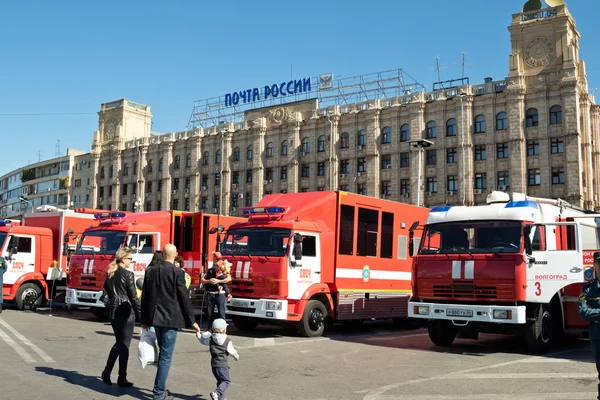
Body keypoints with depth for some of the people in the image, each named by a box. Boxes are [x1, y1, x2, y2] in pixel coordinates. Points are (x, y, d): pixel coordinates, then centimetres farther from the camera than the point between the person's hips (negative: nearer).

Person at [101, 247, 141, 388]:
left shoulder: (110, 273, 8)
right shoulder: (127, 274, -13)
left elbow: (107, 291, 14)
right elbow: (133, 297, -13)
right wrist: (140, 315, -7)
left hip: (113, 311, 7)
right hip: (126, 313, -7)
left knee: (118, 343, 19)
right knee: (124, 345, 1)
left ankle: (106, 372, 14)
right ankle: (122, 379, 7)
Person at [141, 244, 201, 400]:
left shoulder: (150, 271, 4)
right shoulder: (177, 272, -12)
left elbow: (145, 296, 8)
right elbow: (184, 298, -11)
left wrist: (144, 319, 17)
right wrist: (192, 321, -3)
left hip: (155, 317, 6)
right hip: (171, 318, -6)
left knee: (163, 353, 20)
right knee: (166, 356, 1)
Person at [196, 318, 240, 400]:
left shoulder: (210, 339, 1)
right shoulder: (227, 342, -9)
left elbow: (203, 340, 17)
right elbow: (233, 352, 0)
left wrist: (198, 335, 37)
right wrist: (237, 357, 21)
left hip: (213, 364, 6)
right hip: (223, 365, -6)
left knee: (220, 381, 19)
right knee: (226, 381, 0)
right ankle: (216, 393, -20)